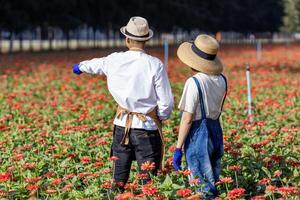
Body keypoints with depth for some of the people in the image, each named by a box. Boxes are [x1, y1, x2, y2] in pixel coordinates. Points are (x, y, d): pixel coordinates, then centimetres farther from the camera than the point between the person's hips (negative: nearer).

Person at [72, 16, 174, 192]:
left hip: (122, 126, 4)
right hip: (147, 128, -4)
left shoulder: (115, 61, -1)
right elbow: (166, 103, -10)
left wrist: (80, 66, 45)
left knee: (119, 178, 14)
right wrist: (160, 118, 12)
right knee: (148, 179, 1)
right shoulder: (155, 65, -12)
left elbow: (96, 64, 23)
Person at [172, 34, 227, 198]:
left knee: (202, 187, -1)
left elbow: (187, 119, -17)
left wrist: (178, 148, -12)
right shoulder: (222, 80, 3)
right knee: (213, 183, 16)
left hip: (198, 136, -7)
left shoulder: (194, 82, -18)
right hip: (216, 134, 7)